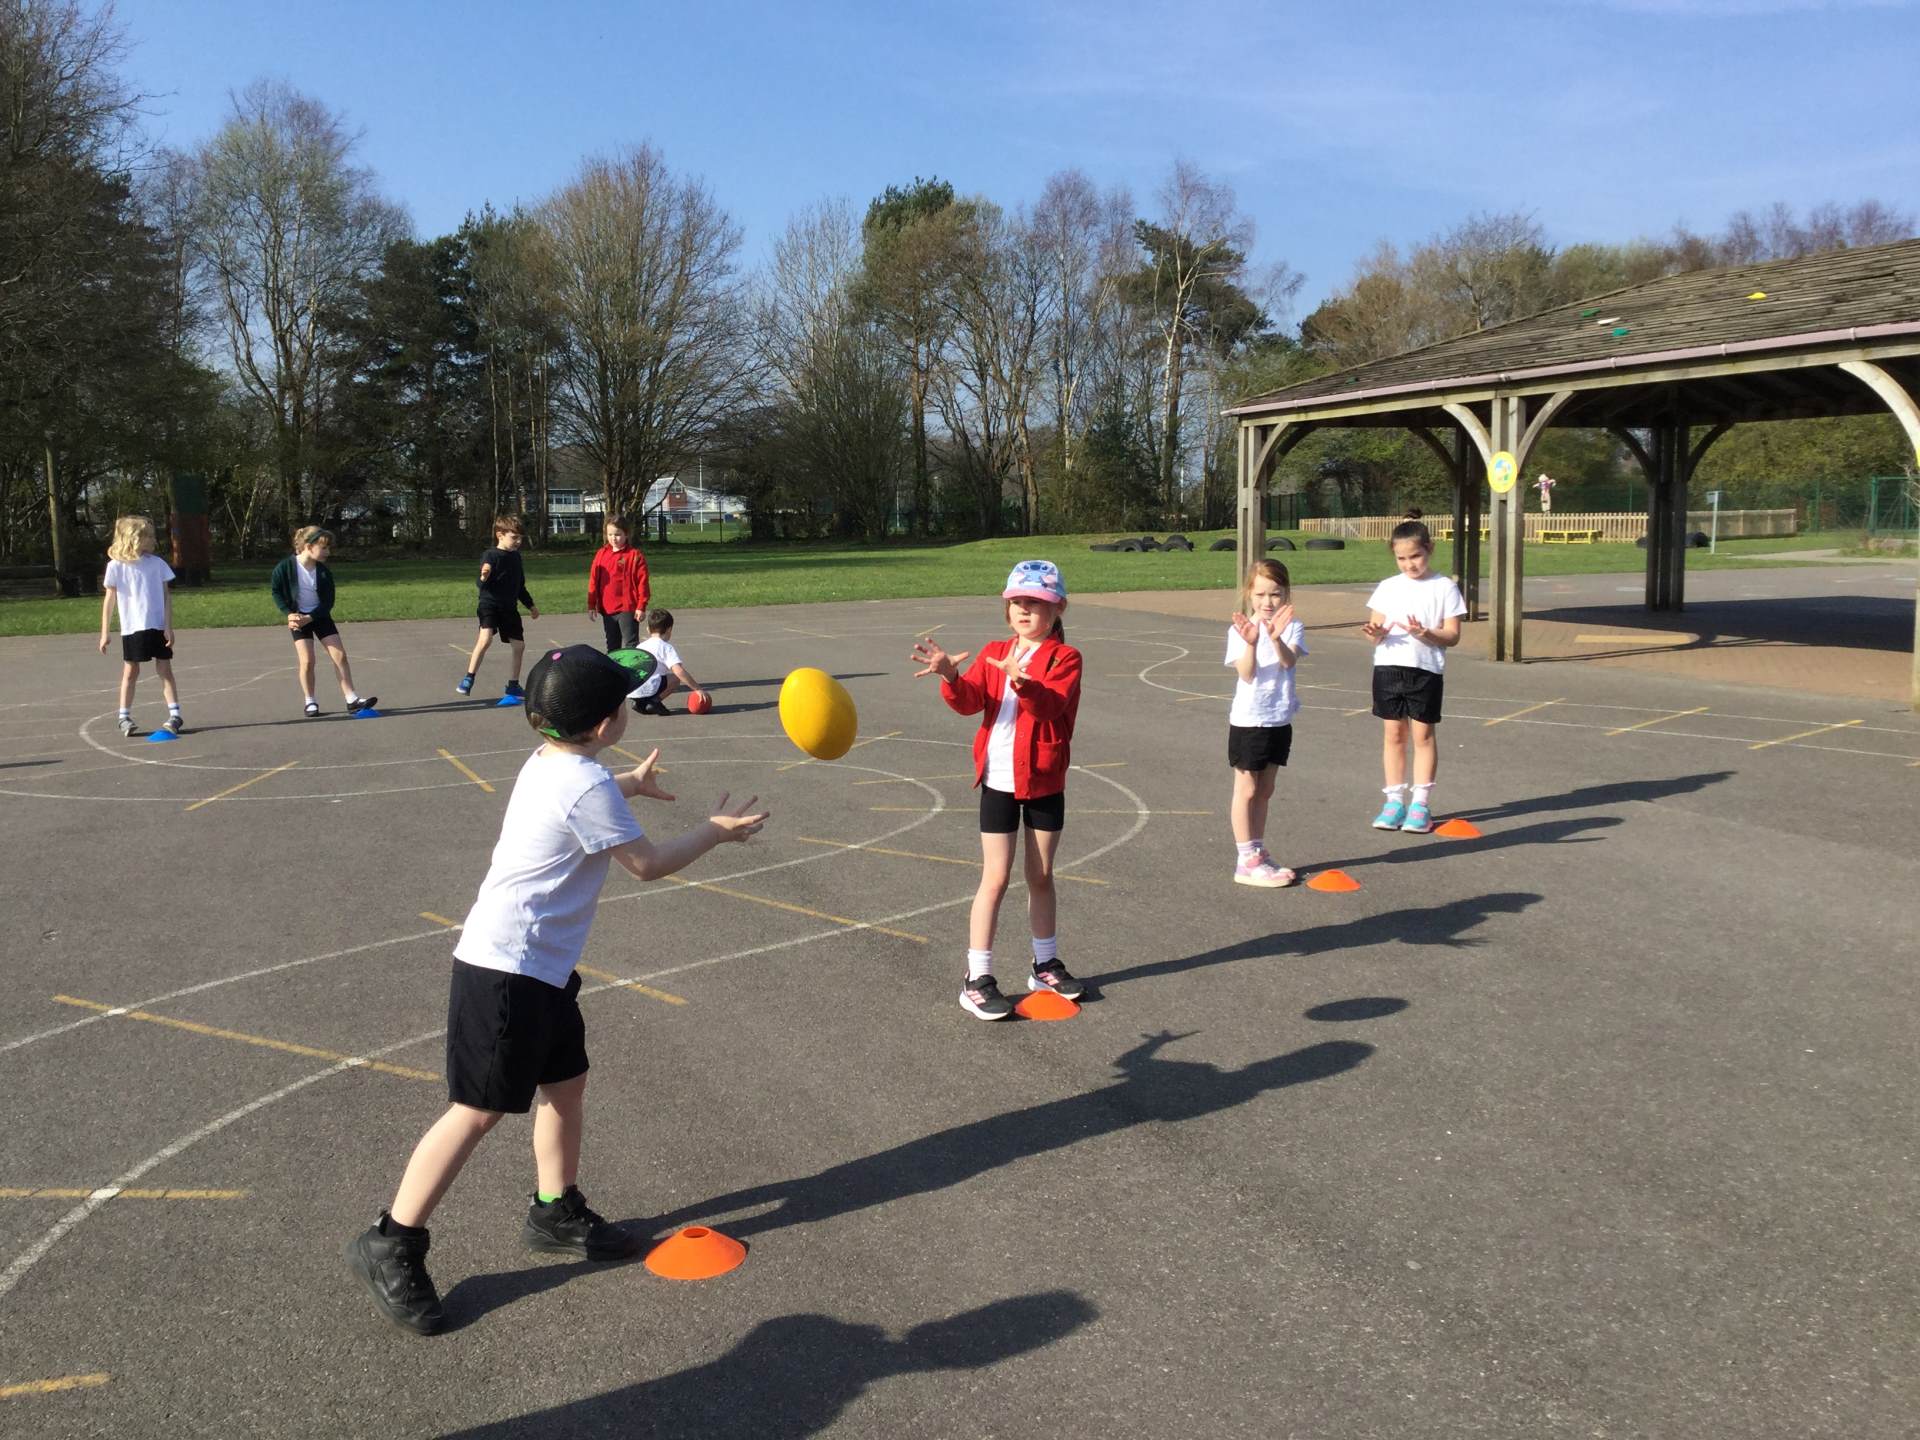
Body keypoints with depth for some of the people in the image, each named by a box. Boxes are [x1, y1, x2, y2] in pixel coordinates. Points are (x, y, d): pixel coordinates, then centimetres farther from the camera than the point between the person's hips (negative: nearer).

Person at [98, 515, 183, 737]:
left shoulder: (156, 563, 1)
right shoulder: (116, 566, -3)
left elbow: (166, 596, 3)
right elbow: (109, 600, 2)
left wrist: (168, 626, -5)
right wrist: (104, 633, 1)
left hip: (158, 626, 1)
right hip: (132, 628, -1)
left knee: (164, 669, 1)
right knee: (130, 671, 6)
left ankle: (175, 715, 0)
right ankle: (124, 717, 14)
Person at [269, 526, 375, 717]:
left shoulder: (324, 572, -11)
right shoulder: (285, 568, -18)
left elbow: (328, 602, -8)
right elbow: (276, 591, -5)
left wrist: (309, 618, -20)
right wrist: (289, 613, -16)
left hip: (320, 616, 3)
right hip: (298, 618, -3)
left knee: (340, 655, -4)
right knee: (307, 660, -11)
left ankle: (351, 698, -1)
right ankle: (310, 702, 6)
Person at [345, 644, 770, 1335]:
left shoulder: (549, 762, 9)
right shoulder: (586, 787, -19)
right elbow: (647, 863, -9)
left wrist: (628, 783, 47)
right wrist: (715, 830, 5)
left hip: (541, 967, 10)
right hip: (507, 971, -10)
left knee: (566, 1083, 17)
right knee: (478, 1111, -4)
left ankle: (557, 1213, 32)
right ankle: (390, 1245, 5)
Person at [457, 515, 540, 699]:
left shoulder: (516, 557, 10)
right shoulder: (490, 556, -10)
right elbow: (482, 585, -16)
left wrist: (531, 605, 28)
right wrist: (483, 578, -38)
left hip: (510, 607, 7)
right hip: (490, 603, -7)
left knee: (519, 645, 7)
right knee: (486, 638, -27)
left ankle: (513, 685, 22)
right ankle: (468, 679, -18)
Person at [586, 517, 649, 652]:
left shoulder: (635, 555, -6)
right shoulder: (602, 554, 7)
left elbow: (642, 582, -7)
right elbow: (593, 580, 9)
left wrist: (641, 607, -10)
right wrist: (591, 605, 7)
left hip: (628, 609, -5)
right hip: (607, 610, 5)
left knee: (630, 645, -5)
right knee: (612, 646, 15)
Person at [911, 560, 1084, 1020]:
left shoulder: (1065, 657, -6)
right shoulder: (994, 654, 5)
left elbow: (1050, 704, -25)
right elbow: (970, 701, -9)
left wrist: (1023, 681, -45)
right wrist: (951, 677, -30)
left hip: (1044, 784, -1)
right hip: (998, 781, 1)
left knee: (1040, 877, 14)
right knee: (996, 879, -1)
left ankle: (1046, 965, 30)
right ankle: (977, 980, 4)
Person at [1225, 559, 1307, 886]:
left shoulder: (1292, 627, -3)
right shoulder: (1240, 630, -9)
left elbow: (1290, 661, -22)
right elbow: (1247, 674, -18)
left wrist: (1276, 637, -42)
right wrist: (1251, 643, -36)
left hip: (1280, 721, 4)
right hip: (1248, 720, -4)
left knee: (1264, 791, 15)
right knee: (1247, 792, 3)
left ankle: (1258, 854, 27)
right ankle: (1246, 862, 8)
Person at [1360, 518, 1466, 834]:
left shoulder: (1444, 587, -1)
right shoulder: (1387, 587, 8)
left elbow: (1453, 636, -3)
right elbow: (1376, 628, 9)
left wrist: (1426, 634, -22)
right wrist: (1376, 633, -15)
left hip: (1426, 669, -3)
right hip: (1388, 667, 3)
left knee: (1423, 734, 1)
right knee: (1394, 733, 7)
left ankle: (1421, 802, 8)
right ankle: (1395, 800, 14)